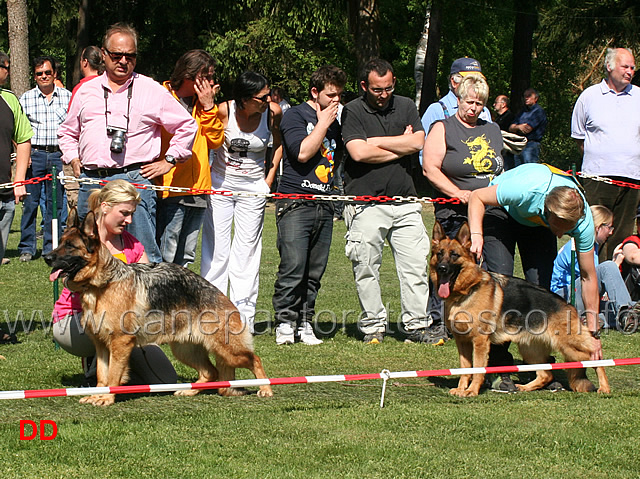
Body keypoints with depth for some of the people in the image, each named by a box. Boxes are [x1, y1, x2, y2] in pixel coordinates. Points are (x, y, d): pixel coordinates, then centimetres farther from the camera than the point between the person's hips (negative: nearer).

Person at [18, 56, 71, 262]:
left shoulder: (67, 96, 7)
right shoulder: (26, 98, 6)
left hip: (59, 155, 1)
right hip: (34, 154, -1)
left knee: (55, 204, 4)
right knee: (30, 202, -2)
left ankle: (51, 247, 12)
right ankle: (27, 248, 5)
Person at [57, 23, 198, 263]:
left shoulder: (153, 90, 6)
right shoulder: (86, 91, 17)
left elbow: (187, 126, 10)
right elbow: (67, 132, 30)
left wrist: (169, 160, 4)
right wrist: (73, 160, 16)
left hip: (134, 181, -4)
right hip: (90, 180, 4)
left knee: (144, 253, -9)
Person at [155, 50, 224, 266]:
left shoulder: (202, 103, 16)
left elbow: (216, 141, 9)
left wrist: (209, 108, 0)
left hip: (197, 190, 7)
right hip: (170, 190, -7)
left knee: (185, 259, 9)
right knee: (165, 259, -11)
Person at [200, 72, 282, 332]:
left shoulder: (273, 112, -10)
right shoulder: (223, 111, -17)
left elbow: (280, 142, 8)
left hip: (253, 190, 1)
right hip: (220, 184, -1)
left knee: (247, 252, 3)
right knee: (216, 250, -1)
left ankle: (244, 318, 7)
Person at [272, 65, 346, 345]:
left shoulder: (334, 123, 21)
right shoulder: (295, 116, 0)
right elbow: (302, 152, -14)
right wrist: (323, 123, -6)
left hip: (324, 205, 6)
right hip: (295, 203, -6)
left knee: (315, 271, 4)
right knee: (293, 268, -12)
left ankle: (305, 323, 9)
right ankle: (285, 323, -5)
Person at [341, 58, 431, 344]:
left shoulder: (406, 107, 12)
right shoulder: (353, 111, 0)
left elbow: (417, 142, -3)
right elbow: (358, 152, -14)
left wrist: (374, 141, -5)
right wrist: (400, 146, -4)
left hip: (404, 200, 3)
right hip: (366, 203, -3)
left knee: (416, 264, 0)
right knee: (366, 268, -2)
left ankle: (416, 325, 7)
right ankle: (373, 326, 8)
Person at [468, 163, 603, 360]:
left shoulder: (583, 222, -31)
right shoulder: (526, 189, -43)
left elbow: (588, 277, -19)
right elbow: (477, 197, -27)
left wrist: (593, 331, -18)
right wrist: (476, 235, -44)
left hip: (538, 226, 3)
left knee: (540, 285, -14)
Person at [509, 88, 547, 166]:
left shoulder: (538, 111, -3)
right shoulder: (522, 112, 21)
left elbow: (528, 129, -12)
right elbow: (511, 128, 15)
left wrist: (515, 127, 5)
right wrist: (518, 127, -8)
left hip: (531, 145, -8)